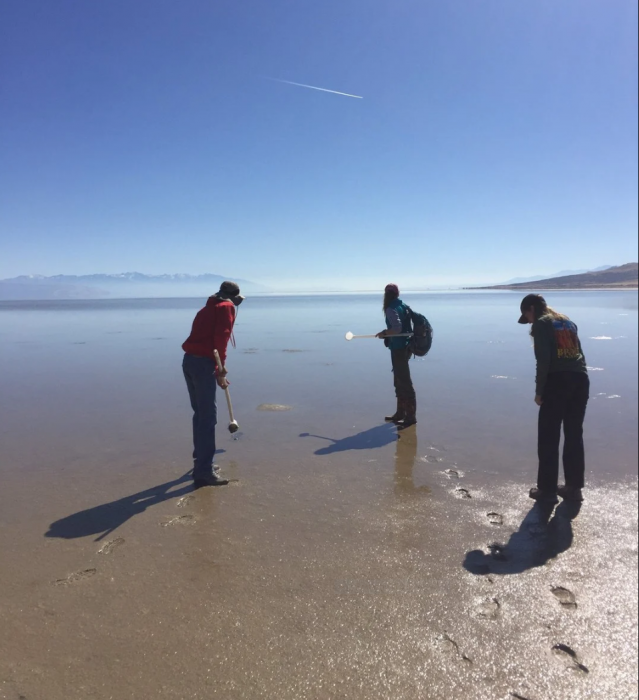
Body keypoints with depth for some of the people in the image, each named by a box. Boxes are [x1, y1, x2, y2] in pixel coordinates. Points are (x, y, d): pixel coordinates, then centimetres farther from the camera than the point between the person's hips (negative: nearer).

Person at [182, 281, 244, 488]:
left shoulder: (209, 307, 26)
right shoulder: (227, 307, 1)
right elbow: (221, 337, -14)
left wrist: (217, 372, 33)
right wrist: (221, 367, -12)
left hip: (189, 360, 9)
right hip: (203, 363, -9)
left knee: (200, 414, 18)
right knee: (208, 417, -6)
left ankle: (201, 463, 28)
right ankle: (204, 472, -4)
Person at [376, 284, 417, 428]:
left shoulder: (391, 309, -16)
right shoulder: (404, 306, 11)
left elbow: (397, 328, -26)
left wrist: (384, 333, -11)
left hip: (398, 349, -10)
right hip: (405, 347, 10)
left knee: (404, 382, -5)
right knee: (400, 381, 18)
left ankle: (410, 416, 0)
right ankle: (400, 413, 28)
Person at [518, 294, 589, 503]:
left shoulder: (541, 324, 0)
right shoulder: (568, 321, 23)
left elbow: (543, 360, -10)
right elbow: (578, 353, 18)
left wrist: (539, 391, -6)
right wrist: (577, 377, 18)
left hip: (557, 381, -7)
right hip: (580, 379, 7)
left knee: (548, 437, 1)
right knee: (574, 435, 13)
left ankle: (547, 489, 6)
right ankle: (574, 488, 20)